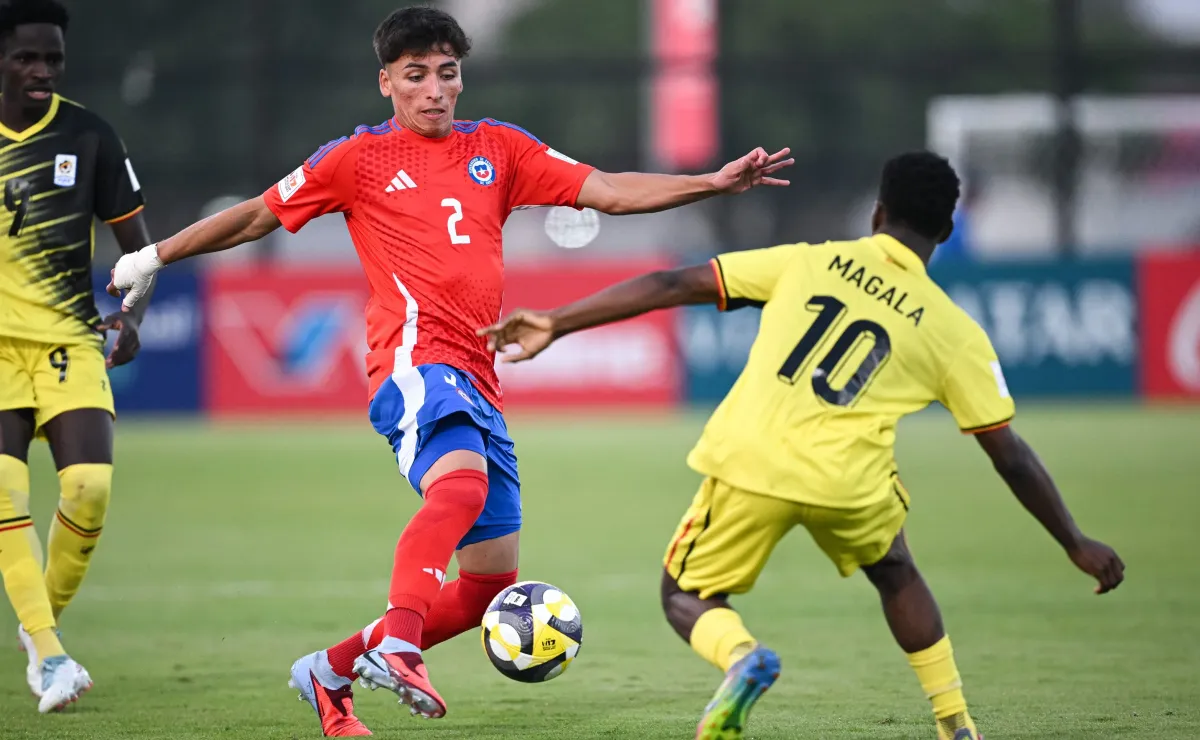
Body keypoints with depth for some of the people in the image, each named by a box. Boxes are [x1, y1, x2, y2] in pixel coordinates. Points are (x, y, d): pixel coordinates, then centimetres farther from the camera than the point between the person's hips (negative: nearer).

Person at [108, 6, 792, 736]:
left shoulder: (497, 149, 18)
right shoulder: (359, 159, 7)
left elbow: (609, 191, 13)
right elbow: (255, 217, 15)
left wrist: (714, 182, 2)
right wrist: (154, 258, 18)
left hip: (478, 384, 6)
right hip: (417, 359, -6)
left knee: (492, 583, 6)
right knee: (462, 482, -38)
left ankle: (333, 670, 20)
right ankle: (397, 644, -52)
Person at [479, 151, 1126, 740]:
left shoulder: (807, 263, 13)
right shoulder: (955, 332, 11)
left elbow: (674, 285, 8)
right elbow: (1011, 456, 11)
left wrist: (556, 323, 13)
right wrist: (1077, 546, 23)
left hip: (747, 461, -1)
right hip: (848, 478, 1)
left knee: (685, 596, 20)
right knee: (895, 573, 33)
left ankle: (739, 655, -14)